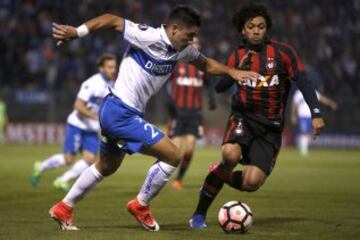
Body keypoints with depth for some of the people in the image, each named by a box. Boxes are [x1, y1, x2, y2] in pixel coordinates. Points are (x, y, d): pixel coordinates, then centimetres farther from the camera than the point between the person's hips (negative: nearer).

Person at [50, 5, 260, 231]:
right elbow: (112, 20, -18)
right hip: (120, 113, -10)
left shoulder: (183, 50, 4)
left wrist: (232, 71, 7)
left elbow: (206, 64, 21)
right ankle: (140, 206, 7)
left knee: (107, 167, 26)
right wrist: (76, 32, -22)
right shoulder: (149, 37, -21)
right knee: (173, 156, -9)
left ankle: (64, 208, 36)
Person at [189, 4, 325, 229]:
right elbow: (219, 87, 2)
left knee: (251, 183, -15)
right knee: (231, 154, -32)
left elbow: (303, 82, -5)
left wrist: (316, 114, -15)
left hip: (270, 127, 0)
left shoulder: (282, 52, -5)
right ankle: (199, 213, -14)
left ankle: (218, 175, 21)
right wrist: (238, 69, -15)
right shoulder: (238, 55, 4)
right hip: (243, 117, 0)